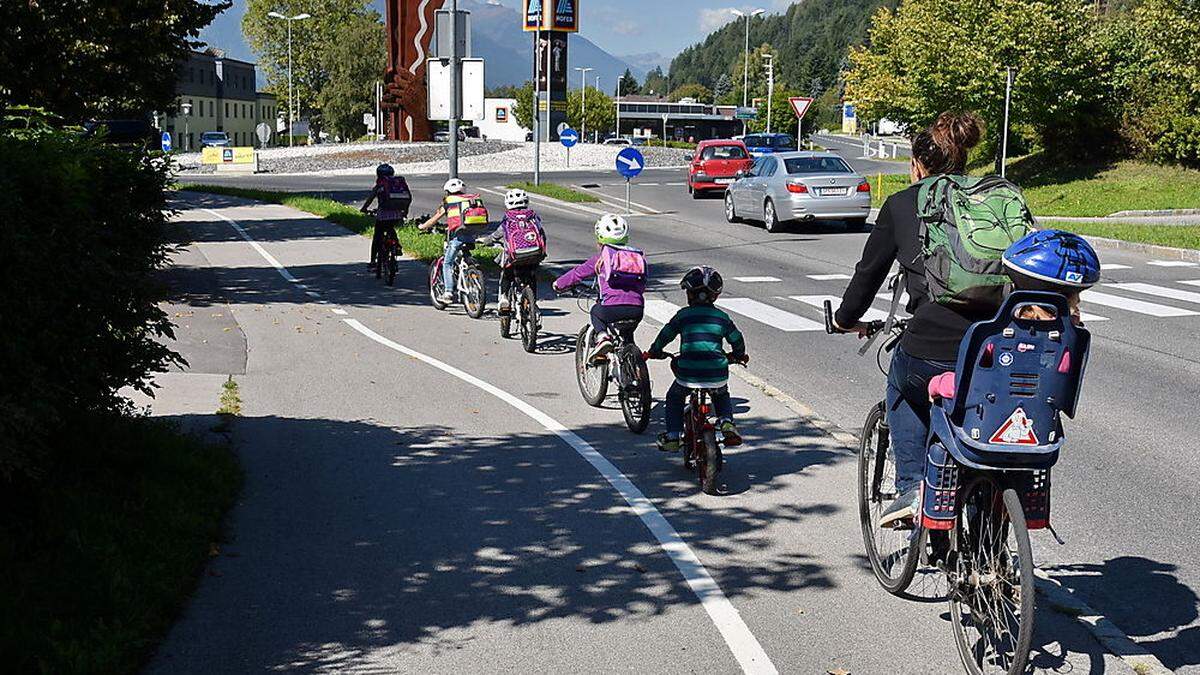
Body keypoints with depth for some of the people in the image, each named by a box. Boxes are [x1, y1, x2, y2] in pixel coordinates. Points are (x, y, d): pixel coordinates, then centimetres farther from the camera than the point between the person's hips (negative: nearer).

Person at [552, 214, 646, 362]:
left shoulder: (602, 257, 10)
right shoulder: (639, 256, 21)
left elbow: (578, 273, 18)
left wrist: (559, 284, 35)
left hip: (613, 307, -4)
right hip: (637, 311, 4)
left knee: (595, 311, 30)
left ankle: (602, 337, 5)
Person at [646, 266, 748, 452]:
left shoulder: (683, 315, 4)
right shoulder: (722, 317, 10)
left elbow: (665, 335, 12)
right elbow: (737, 340, 18)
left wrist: (654, 352, 31)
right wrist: (738, 355, 39)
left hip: (688, 374, -2)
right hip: (717, 375, 2)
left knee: (674, 398, 25)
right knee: (722, 397, 32)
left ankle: (673, 435, 15)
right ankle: (726, 421, 7)